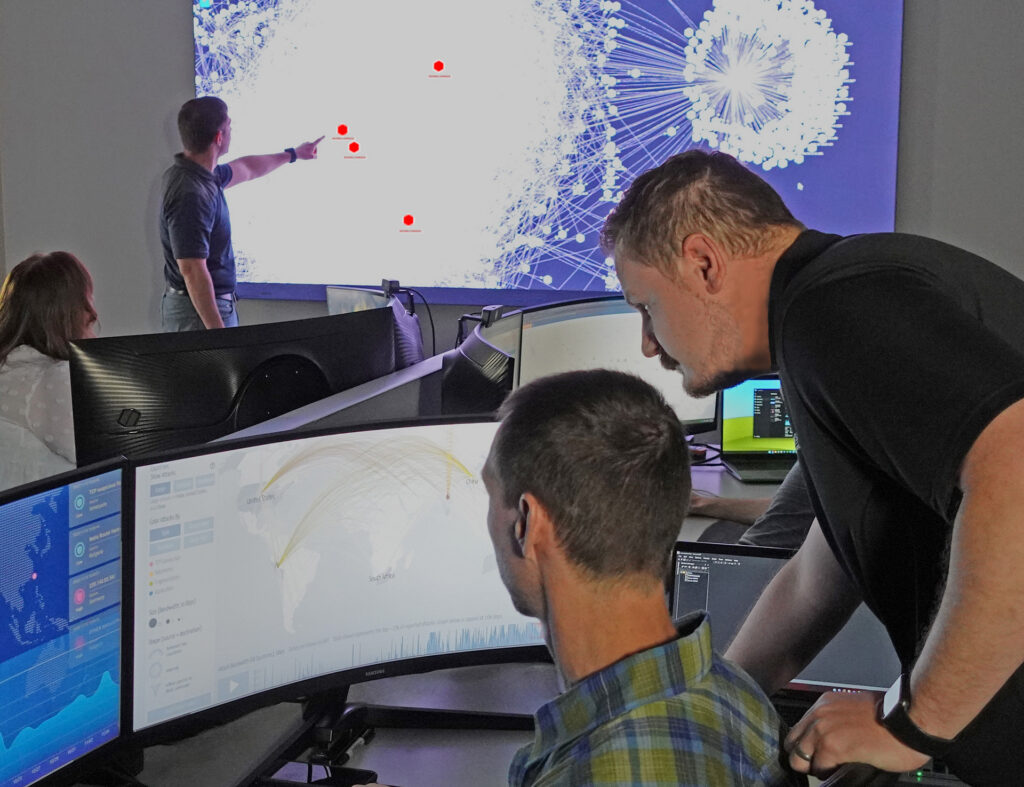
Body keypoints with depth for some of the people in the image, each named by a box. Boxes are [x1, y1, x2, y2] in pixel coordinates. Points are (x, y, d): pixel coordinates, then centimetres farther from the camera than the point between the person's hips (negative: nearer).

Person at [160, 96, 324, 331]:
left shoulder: (203, 176, 7)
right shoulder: (191, 195, -25)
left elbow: (245, 168, 29)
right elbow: (192, 271, -28)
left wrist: (293, 154, 43)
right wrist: (218, 330, -27)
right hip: (201, 310, -10)